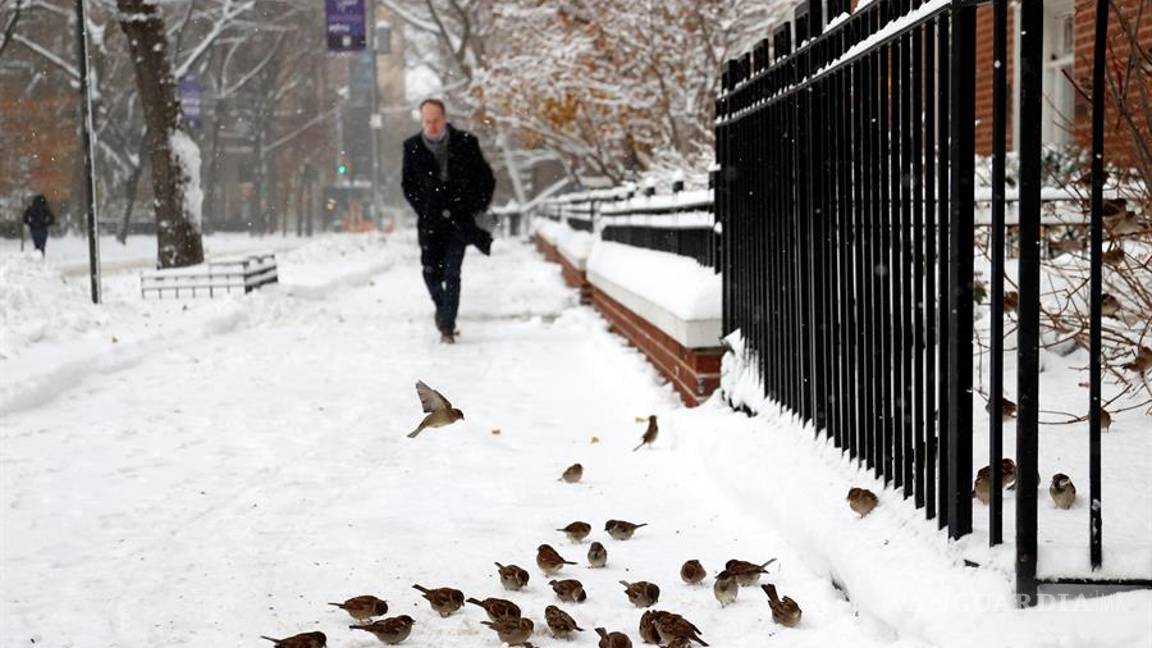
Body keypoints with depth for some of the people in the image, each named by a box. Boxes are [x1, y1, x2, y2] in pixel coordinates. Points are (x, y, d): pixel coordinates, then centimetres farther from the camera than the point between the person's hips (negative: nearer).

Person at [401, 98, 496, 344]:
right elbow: (408, 184, 10)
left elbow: (486, 179, 6)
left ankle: (447, 325, -1)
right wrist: (424, 210, -1)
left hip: (458, 219, -2)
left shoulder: (466, 143, -3)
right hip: (430, 221, 2)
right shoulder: (412, 146, 1)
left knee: (451, 273, -8)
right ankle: (441, 306, 28)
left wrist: (474, 208, -2)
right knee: (431, 271, -3)